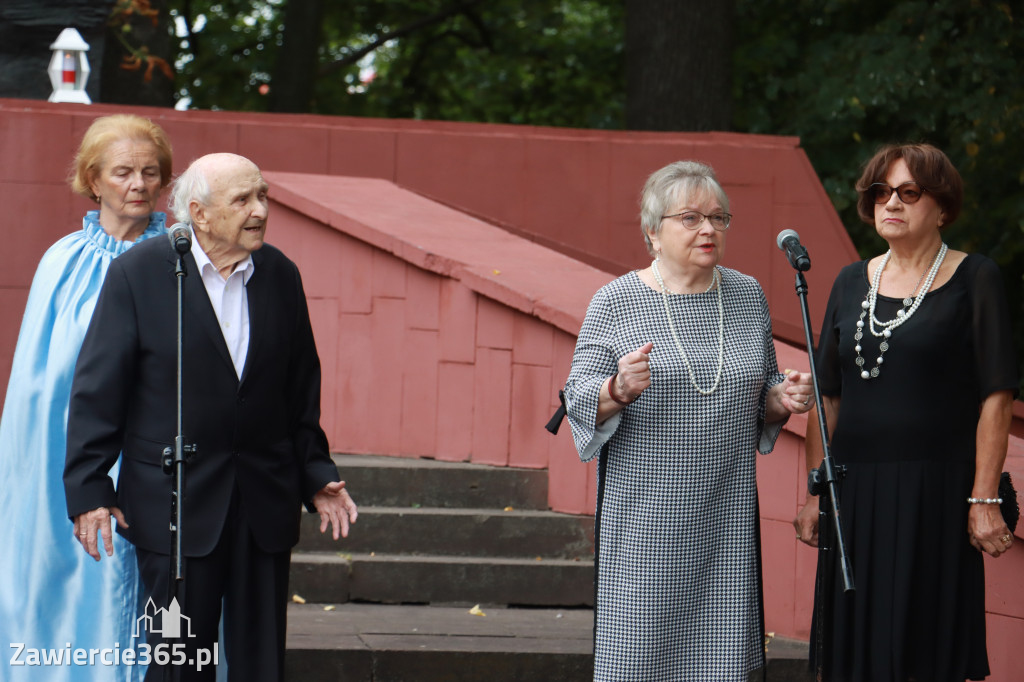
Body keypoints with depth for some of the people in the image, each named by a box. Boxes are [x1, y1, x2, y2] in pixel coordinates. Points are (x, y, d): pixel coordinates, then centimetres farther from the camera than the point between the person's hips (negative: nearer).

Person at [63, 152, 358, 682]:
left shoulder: (281, 276, 6)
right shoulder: (138, 274, -7)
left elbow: (302, 389, 14)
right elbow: (97, 390, -6)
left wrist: (316, 475, 9)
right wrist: (88, 490, -10)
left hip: (266, 502, 4)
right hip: (174, 503, -4)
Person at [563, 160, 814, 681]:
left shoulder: (747, 296, 11)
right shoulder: (615, 301, -1)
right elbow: (579, 400, -1)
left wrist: (782, 399, -1)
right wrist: (618, 390, -22)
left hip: (726, 515, 3)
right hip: (643, 515, -3)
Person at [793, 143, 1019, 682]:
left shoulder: (974, 280, -1)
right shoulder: (852, 283, 13)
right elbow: (827, 396, 14)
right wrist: (813, 495, 7)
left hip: (937, 493, -4)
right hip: (855, 491, 4)